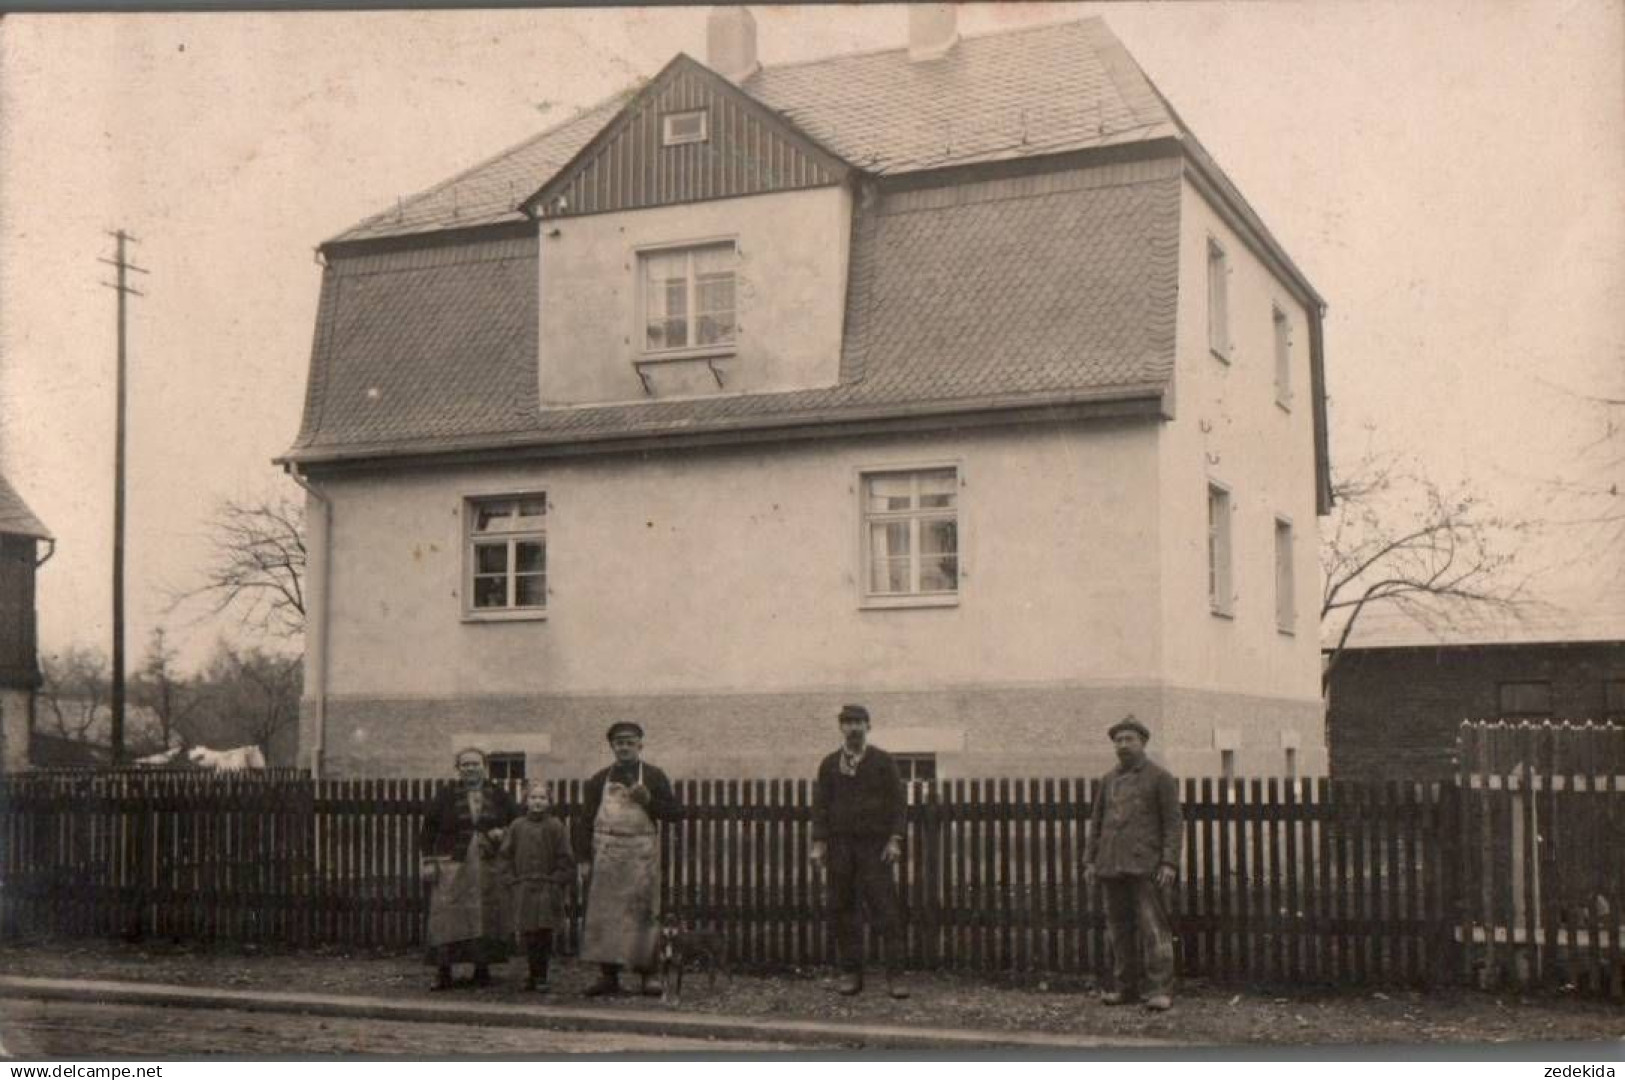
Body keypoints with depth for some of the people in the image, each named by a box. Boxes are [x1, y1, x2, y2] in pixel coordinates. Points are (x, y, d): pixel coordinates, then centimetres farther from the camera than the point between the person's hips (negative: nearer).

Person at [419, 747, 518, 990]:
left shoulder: (499, 797, 11)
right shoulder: (445, 797, 6)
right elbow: (428, 829, 5)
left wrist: (503, 834, -4)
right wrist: (429, 861, -3)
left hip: (489, 869, 2)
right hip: (453, 867, -1)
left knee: (486, 918, 1)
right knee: (447, 918, -8)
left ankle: (482, 969, 11)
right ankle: (443, 972, -5)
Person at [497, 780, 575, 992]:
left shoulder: (555, 826, 0)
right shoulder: (517, 827, 7)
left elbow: (565, 859, 1)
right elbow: (505, 855, 12)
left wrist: (557, 881, -5)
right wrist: (514, 878, 3)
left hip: (547, 889, -2)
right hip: (524, 890, 2)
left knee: (544, 933, -4)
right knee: (527, 935, 2)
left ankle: (541, 977, 5)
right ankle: (534, 974, 14)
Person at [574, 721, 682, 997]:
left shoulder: (654, 777, 7)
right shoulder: (599, 780, 11)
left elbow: (675, 812, 2)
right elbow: (585, 820, 9)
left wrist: (648, 800, -13)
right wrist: (585, 858, 1)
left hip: (641, 855, -2)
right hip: (606, 854, 2)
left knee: (643, 914, -3)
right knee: (604, 912, 0)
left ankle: (647, 975, 2)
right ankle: (608, 975, 5)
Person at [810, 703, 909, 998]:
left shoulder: (883, 761, 5)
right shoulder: (829, 764, 10)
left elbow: (897, 802, 1)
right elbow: (820, 805, 8)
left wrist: (895, 840, -8)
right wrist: (818, 844, -1)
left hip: (874, 845, -2)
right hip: (839, 844, 2)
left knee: (884, 908, -7)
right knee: (842, 908, 2)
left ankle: (895, 976, -6)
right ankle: (851, 973, 9)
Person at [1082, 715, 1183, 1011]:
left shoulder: (1161, 777, 0)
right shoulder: (1108, 780, 16)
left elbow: (1173, 823, -4)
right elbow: (1097, 823, 17)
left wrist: (1169, 863, -13)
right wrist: (1090, 861, 8)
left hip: (1146, 865, -5)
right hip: (1112, 865, 5)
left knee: (1153, 928, -9)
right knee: (1119, 928, 7)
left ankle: (1160, 991, -9)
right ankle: (1125, 987, 13)